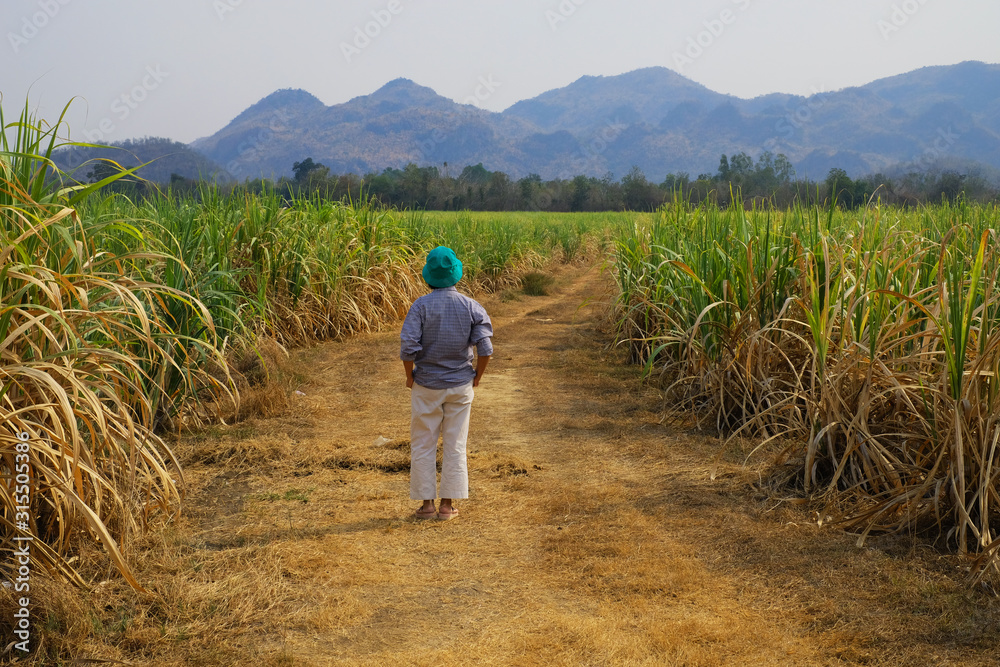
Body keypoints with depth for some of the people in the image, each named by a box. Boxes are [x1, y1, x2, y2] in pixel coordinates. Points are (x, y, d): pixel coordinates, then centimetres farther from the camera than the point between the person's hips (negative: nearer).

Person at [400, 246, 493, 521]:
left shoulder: (421, 306, -10)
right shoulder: (471, 307, -5)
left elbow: (408, 347, -18)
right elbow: (485, 348, -12)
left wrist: (410, 377, -2)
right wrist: (476, 378, 2)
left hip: (426, 385, -1)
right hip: (460, 385, 2)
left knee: (423, 445, 10)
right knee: (455, 445, 10)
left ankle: (426, 503, 13)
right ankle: (448, 504, 13)